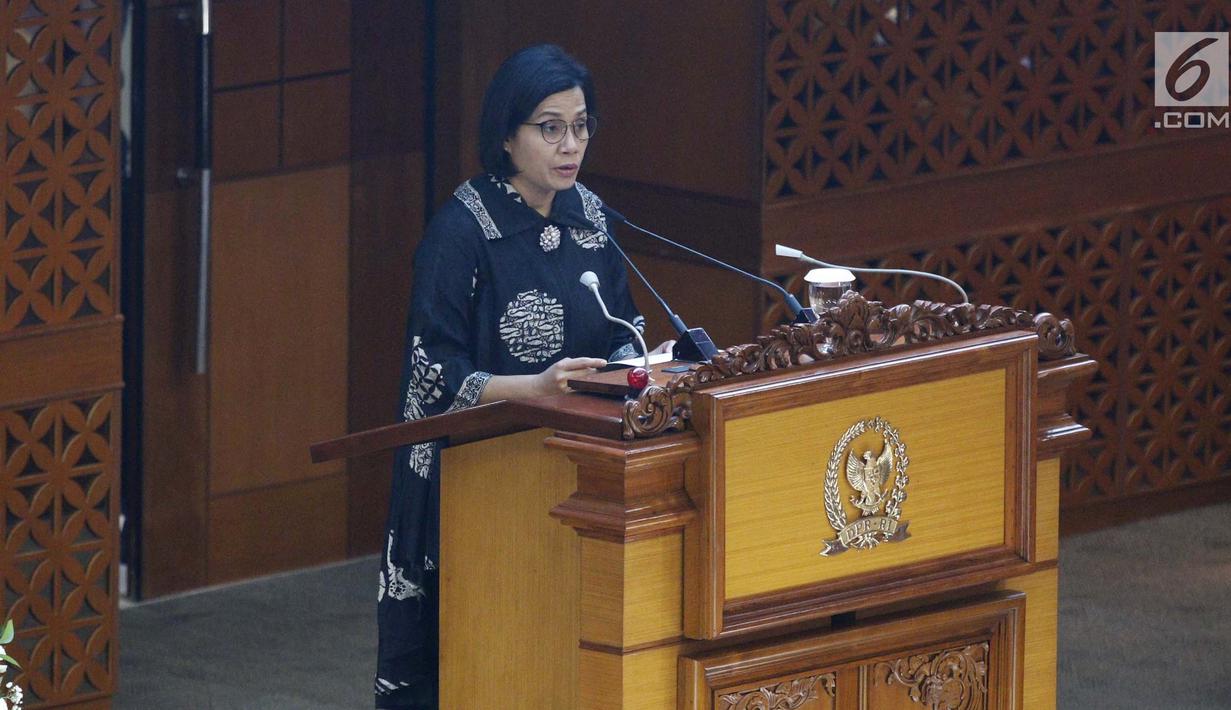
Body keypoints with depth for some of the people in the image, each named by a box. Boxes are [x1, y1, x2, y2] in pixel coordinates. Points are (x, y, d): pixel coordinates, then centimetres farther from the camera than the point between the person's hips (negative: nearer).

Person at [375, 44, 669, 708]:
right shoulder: (462, 230, -13)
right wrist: (535, 386, -29)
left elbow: (616, 336, 14)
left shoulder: (589, 217, 6)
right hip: (475, 475, -6)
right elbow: (435, 375, -16)